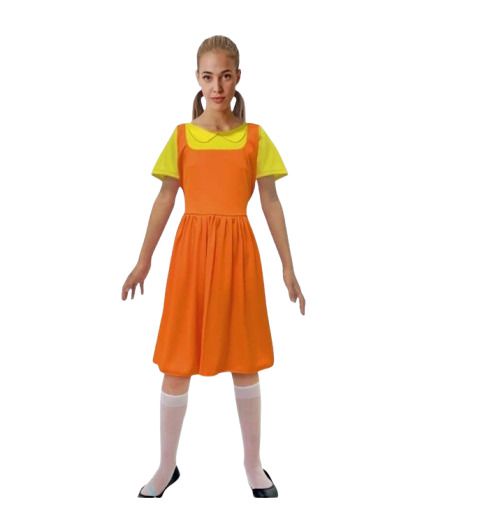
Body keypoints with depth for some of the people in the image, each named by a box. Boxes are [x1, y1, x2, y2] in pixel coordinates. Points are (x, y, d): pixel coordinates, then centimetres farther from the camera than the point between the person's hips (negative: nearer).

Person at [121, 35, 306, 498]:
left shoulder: (254, 136, 3)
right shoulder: (181, 135, 5)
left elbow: (271, 202, 3)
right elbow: (165, 199, 7)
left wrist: (288, 267, 1)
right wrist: (143, 260, 6)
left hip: (238, 250, 0)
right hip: (191, 248, 0)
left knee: (245, 361, 9)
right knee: (177, 362, 5)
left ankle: (253, 464, 26)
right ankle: (167, 466, 23)